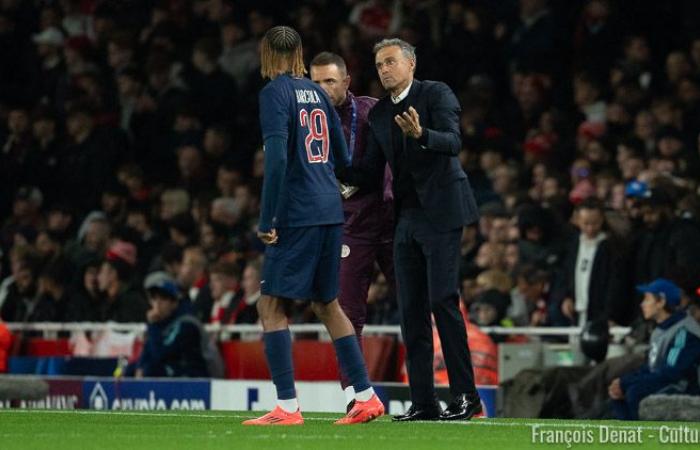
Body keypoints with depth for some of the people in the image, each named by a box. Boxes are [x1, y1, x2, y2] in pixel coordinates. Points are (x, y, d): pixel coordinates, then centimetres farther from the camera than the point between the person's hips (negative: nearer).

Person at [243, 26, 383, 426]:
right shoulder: (316, 93, 15)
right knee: (327, 303, 17)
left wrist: (267, 220, -15)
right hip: (330, 212, 7)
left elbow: (277, 158, -17)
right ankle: (367, 397, 16)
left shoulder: (275, 93, -7)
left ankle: (288, 406, -10)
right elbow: (343, 158, 19)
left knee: (271, 305, -4)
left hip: (298, 214, -7)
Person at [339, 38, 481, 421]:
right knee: (411, 309, 4)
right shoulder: (379, 113, 15)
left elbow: (453, 142, -18)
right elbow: (370, 174, 13)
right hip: (407, 217, 7)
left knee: (442, 300, -11)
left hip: (440, 213, -7)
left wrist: (421, 134, -37)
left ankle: (466, 395, -7)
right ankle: (423, 401, 5)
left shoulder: (436, 94, -4)